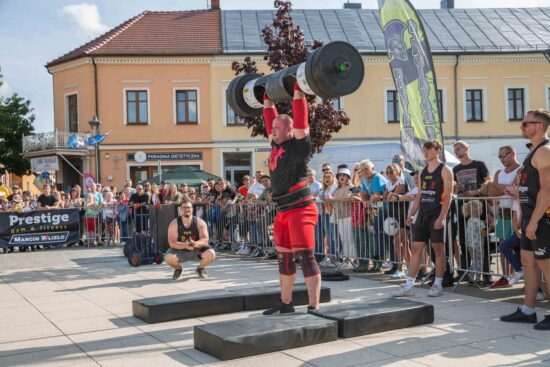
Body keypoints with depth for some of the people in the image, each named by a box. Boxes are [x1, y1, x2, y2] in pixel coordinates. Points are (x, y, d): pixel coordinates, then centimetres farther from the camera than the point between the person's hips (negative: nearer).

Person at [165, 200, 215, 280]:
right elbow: (172, 243, -20)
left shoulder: (199, 222, -11)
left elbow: (205, 240, -18)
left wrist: (196, 244, -41)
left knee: (210, 253, -28)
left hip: (197, 250, 1)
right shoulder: (174, 224, -14)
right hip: (180, 251, -1)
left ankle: (200, 268, 8)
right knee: (168, 257, -32)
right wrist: (185, 245, -39)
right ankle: (178, 268, 7)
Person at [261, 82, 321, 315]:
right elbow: (270, 119, 23)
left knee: (305, 258, -10)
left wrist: (298, 90, -13)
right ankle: (285, 303, 29)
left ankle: (314, 308, -8)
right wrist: (266, 98, 28)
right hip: (283, 211, 9)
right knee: (284, 259, 16)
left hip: (301, 209, -9)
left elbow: (300, 118, -15)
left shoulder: (299, 146, -7)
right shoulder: (277, 146, 12)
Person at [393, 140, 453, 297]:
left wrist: (441, 217, -20)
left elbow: (448, 196, -12)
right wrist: (411, 214, 7)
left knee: (438, 249, 0)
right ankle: (409, 285, 3)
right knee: (416, 248, 2)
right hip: (423, 214, 7)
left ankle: (438, 284, 10)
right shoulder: (423, 171, 16)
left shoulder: (444, 170, -5)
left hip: (437, 214, -6)